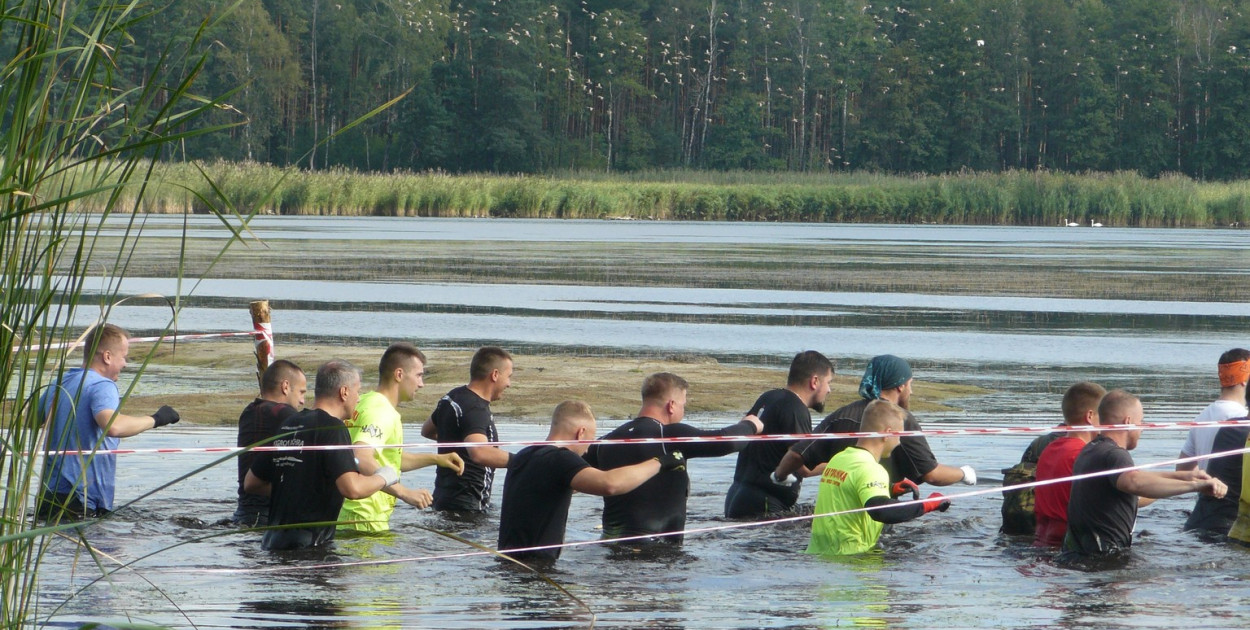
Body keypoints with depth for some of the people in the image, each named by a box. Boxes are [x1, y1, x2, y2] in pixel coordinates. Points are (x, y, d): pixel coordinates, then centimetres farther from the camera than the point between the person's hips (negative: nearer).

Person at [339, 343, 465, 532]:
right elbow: (362, 460, -33)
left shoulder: (364, 403, 15)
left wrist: (436, 459, 22)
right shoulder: (382, 412, -17)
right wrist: (404, 492, -36)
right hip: (366, 521, -10)